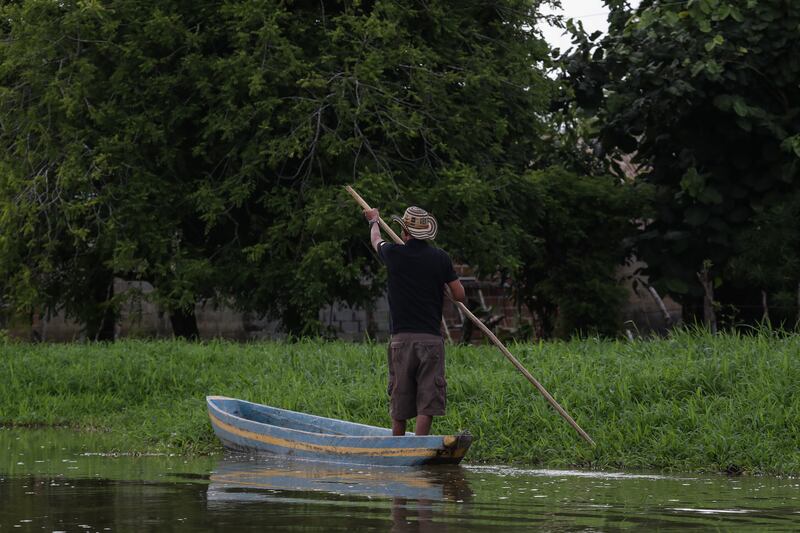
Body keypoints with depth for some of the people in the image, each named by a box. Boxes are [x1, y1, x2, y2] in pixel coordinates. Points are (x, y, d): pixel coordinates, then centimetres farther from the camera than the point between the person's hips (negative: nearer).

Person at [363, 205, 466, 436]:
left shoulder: (394, 254, 0)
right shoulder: (440, 258, 0)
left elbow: (376, 240, 24)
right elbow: (459, 295, 5)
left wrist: (374, 221, 46)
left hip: (401, 339, 1)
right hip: (432, 338, -1)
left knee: (399, 401, 11)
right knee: (428, 401, -4)